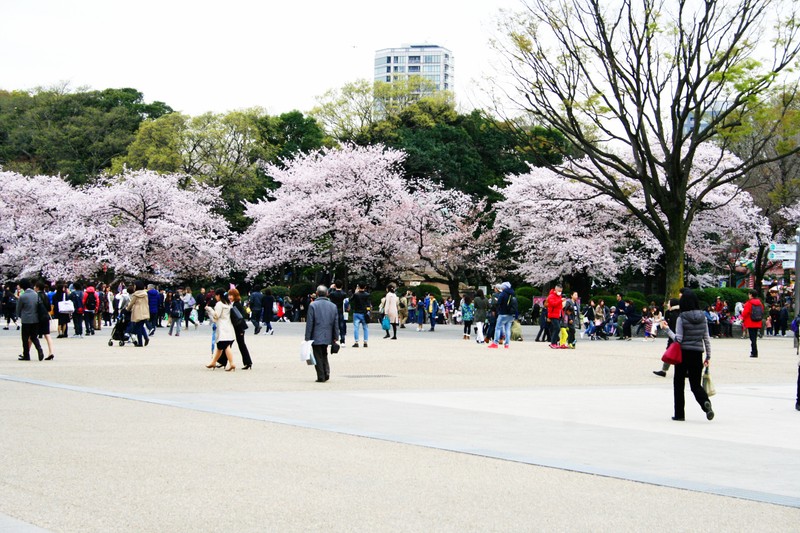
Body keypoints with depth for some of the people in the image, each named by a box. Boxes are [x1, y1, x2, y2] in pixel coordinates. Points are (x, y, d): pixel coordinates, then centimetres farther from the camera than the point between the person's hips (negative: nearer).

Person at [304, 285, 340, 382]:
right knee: (324, 356, 20)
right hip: (327, 337, 4)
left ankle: (321, 377, 2)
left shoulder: (313, 305, -10)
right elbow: (336, 323, 6)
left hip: (316, 337, -4)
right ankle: (326, 373, 8)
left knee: (318, 357, 3)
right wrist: (335, 338, 12)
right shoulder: (333, 306, 3)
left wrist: (307, 338, -5)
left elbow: (309, 323, -10)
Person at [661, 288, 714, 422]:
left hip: (683, 353, -4)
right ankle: (705, 402, -20)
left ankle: (679, 414, 12)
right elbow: (707, 338, 5)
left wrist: (667, 329, -4)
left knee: (679, 384, 10)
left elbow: (678, 339, -14)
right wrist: (708, 356, 12)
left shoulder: (681, 318, -11)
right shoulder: (703, 317, 2)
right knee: (696, 384, 10)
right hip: (697, 354, 4)